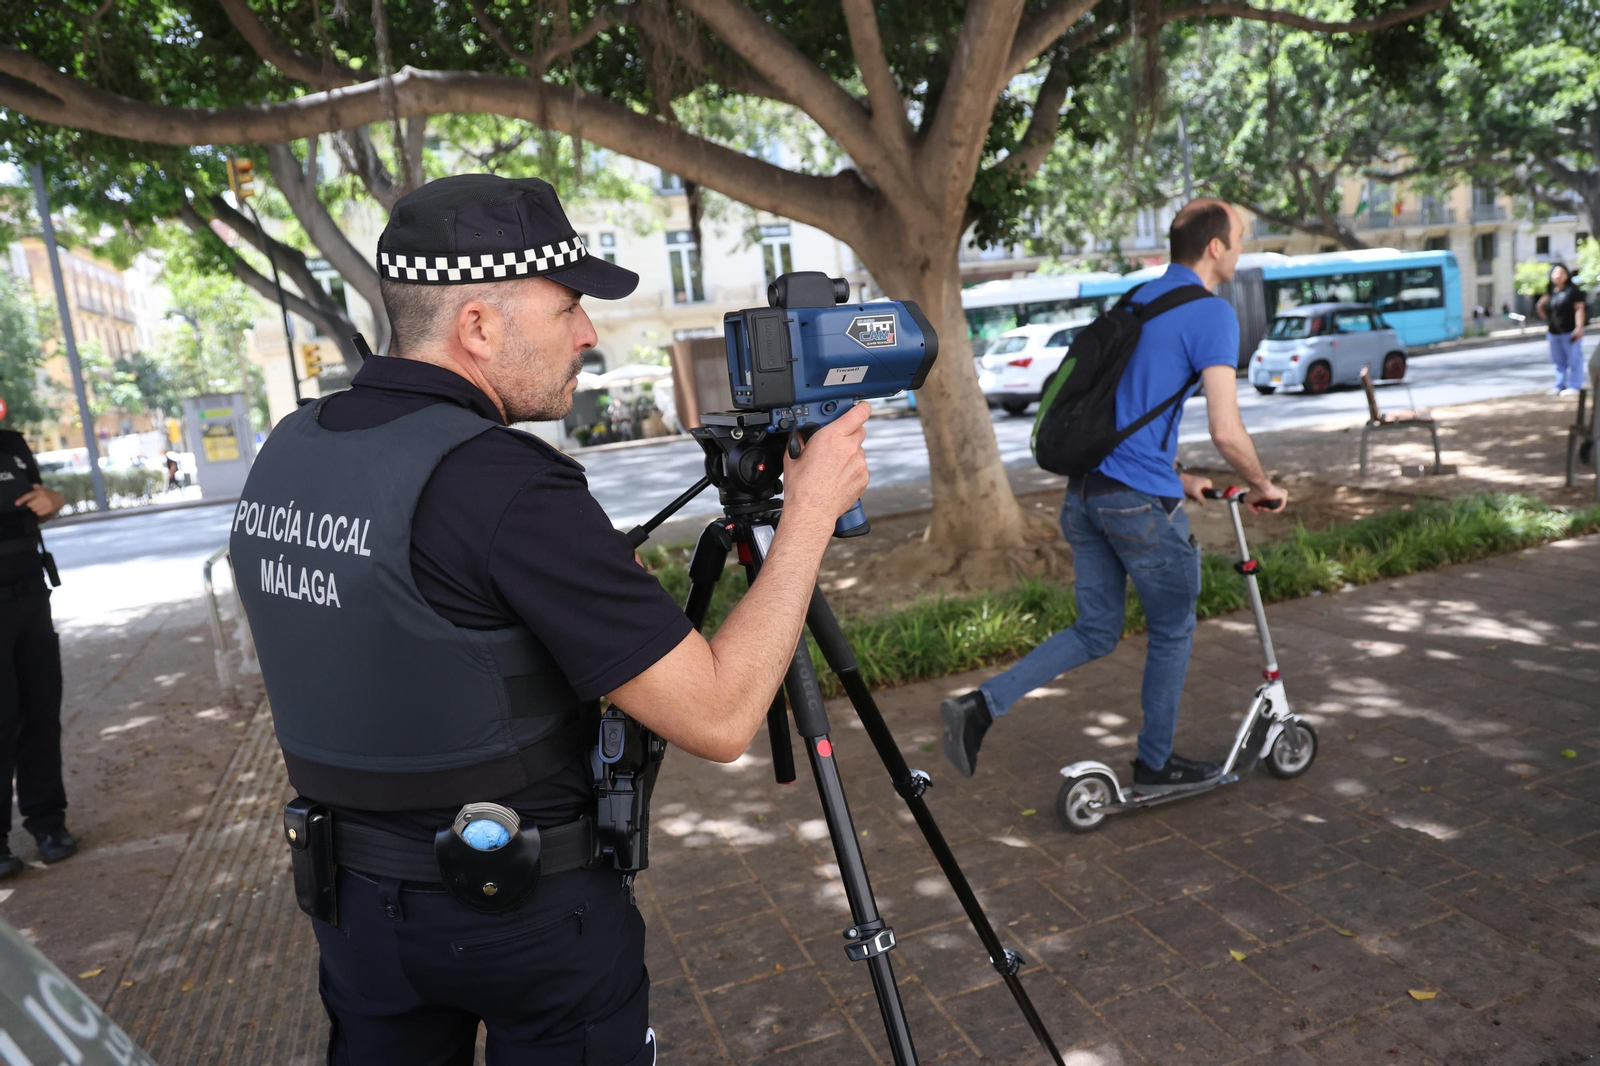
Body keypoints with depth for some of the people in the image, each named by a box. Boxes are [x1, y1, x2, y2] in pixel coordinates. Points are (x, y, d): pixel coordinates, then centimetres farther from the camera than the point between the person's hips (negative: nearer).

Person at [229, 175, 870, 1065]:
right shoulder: (506, 486, -27)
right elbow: (719, 717, -25)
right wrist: (811, 509, -15)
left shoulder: (283, 455, -3)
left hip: (356, 899, 7)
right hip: (528, 911, -6)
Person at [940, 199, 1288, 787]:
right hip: (1142, 501, -7)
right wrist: (1262, 486, 2)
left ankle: (980, 704, 3)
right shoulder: (1211, 313, -9)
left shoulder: (1136, 299, 17)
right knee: (1173, 631, 14)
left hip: (1084, 490, 8)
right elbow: (1226, 431, -16)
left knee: (1096, 631, 16)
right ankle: (1155, 763, 28)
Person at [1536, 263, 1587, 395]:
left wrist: (1579, 327, -17)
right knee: (1559, 361, 12)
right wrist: (1541, 305, -1)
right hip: (1554, 333, 6)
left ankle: (1574, 386, 1)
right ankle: (1560, 385, 19)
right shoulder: (1550, 293, 13)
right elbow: (1544, 315, 19)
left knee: (1574, 359, -2)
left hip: (1570, 331, -6)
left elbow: (1580, 309, -9)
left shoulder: (1573, 290, -3)